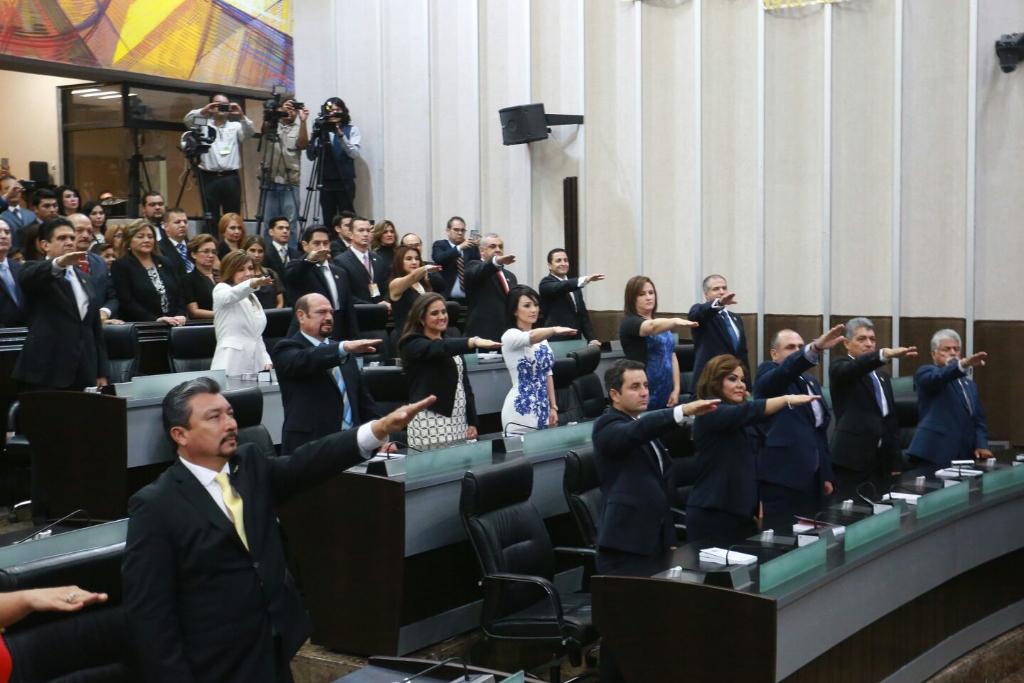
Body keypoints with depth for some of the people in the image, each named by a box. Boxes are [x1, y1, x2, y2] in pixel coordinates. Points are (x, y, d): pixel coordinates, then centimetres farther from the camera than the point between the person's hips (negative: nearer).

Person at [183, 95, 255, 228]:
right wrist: (203, 111, -22)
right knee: (210, 218, -1)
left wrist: (241, 116, -21)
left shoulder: (235, 126, 13)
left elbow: (250, 132, -4)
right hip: (209, 178, -1)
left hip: (231, 178, 1)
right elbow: (188, 119, -5)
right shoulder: (204, 124, 11)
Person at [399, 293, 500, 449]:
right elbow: (440, 348, -25)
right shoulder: (413, 345, -4)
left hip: (459, 423, 6)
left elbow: (464, 384, 16)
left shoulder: (451, 344, 17)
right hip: (430, 424, -6)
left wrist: (472, 422, 7)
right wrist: (473, 342, -40)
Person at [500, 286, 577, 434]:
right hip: (520, 413, -7)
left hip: (542, 411, 7)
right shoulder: (510, 336, -10)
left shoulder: (541, 338, 13)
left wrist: (553, 407, 11)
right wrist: (554, 330, -49)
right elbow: (531, 337, -32)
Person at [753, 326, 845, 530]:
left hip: (812, 478, 7)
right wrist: (815, 348, -43)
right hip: (782, 477, -7)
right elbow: (787, 369, -26)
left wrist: (827, 475, 16)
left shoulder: (811, 381, 19)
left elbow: (821, 429, 21)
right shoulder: (767, 374, -2)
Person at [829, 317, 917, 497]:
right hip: (853, 458, -6)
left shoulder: (882, 377, 21)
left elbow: (891, 420, 19)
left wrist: (895, 463, 13)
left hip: (881, 461, 6)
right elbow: (853, 368, -23)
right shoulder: (839, 365, 2)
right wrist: (885, 354, -39)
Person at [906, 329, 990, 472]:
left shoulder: (969, 383, 25)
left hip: (964, 457, 6)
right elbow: (938, 377, -20)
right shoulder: (925, 373, 4)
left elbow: (979, 419, 21)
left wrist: (981, 445, 2)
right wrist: (963, 364, -38)